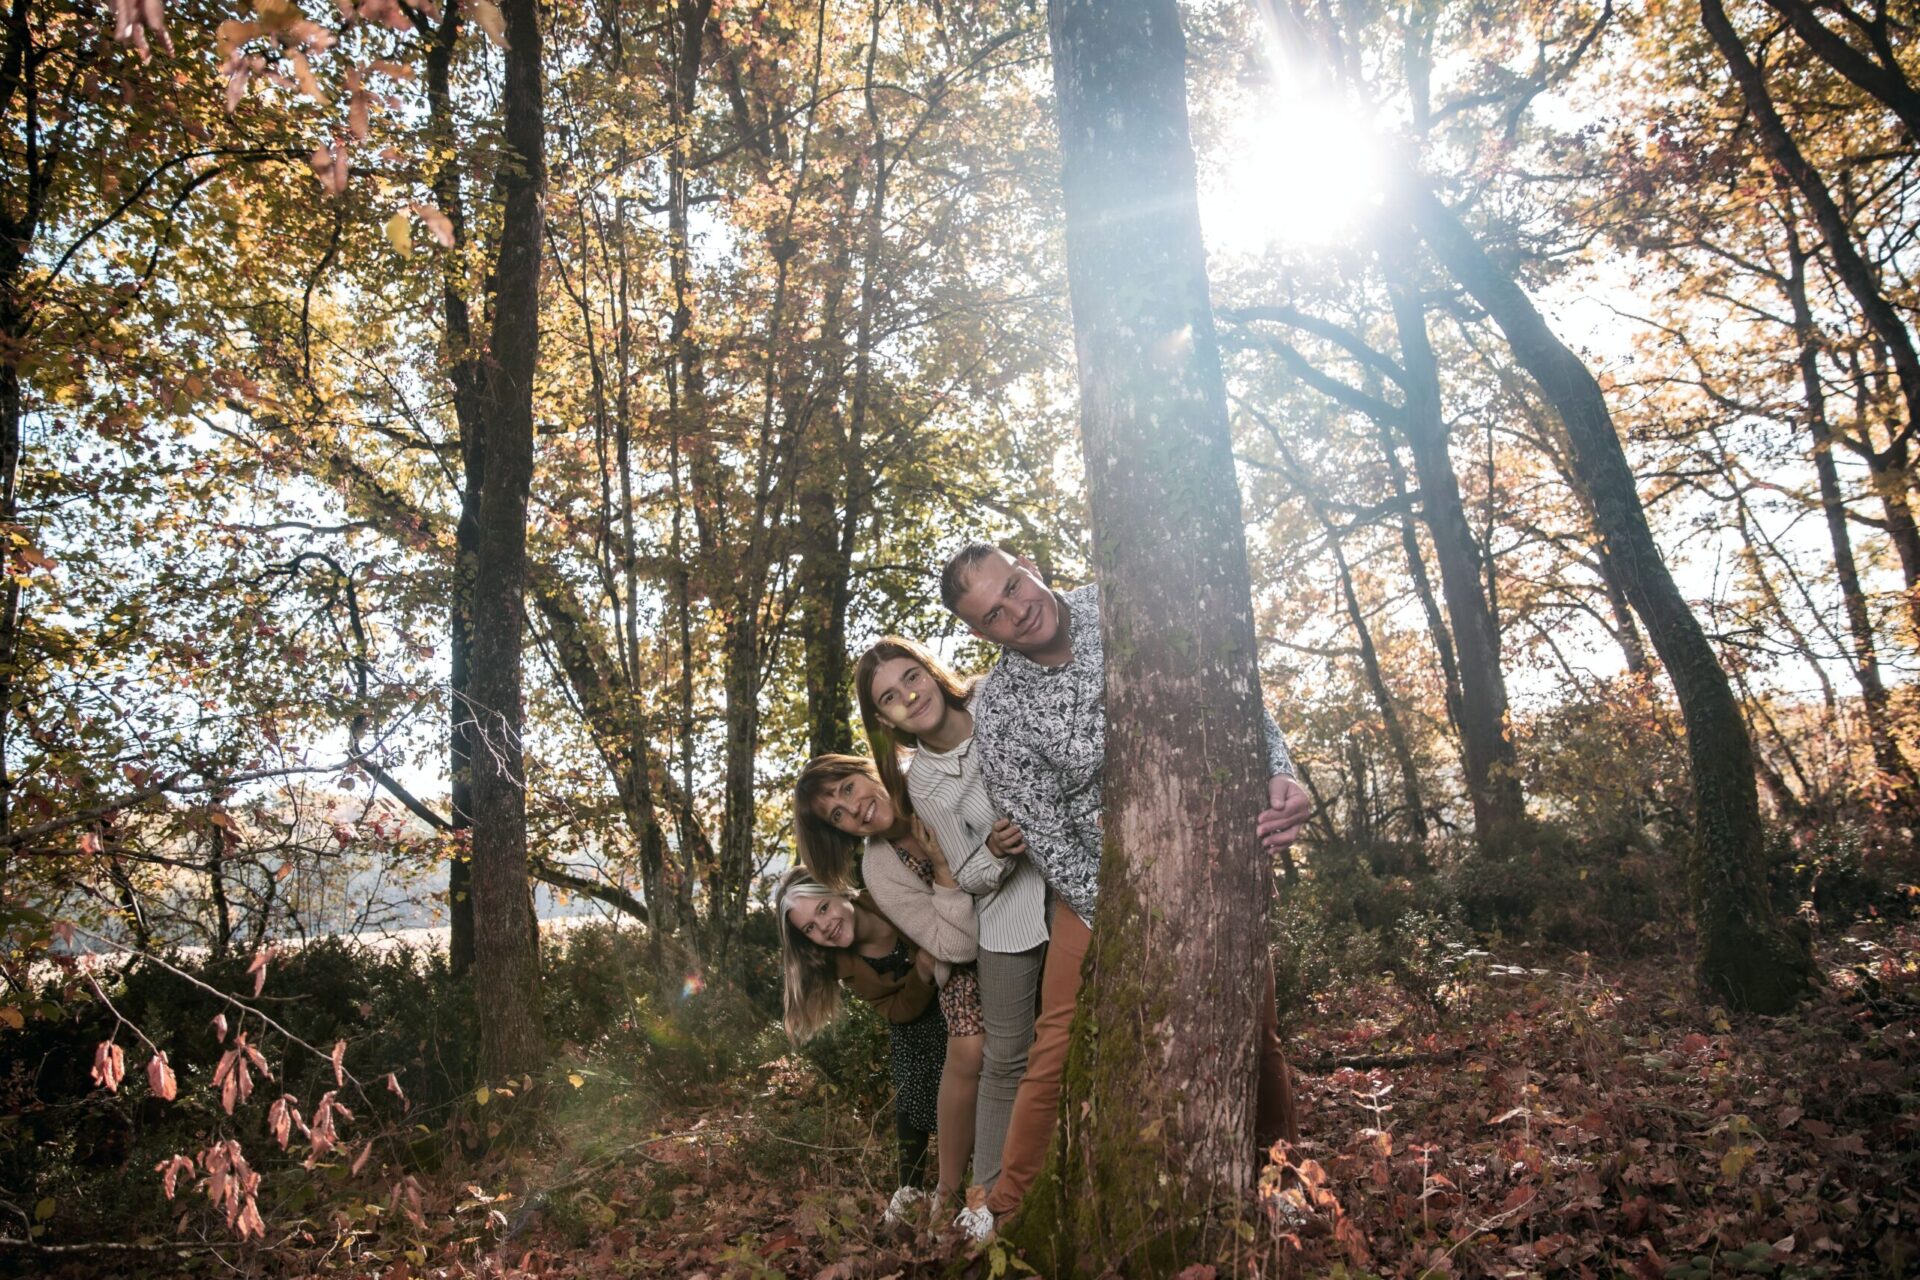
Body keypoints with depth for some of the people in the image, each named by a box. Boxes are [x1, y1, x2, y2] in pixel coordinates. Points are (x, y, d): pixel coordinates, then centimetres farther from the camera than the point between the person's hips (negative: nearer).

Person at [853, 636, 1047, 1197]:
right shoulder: (924, 785, -4)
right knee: (1006, 1060, 5)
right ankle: (991, 1187, 21)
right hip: (1010, 916, 0)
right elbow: (969, 877, 0)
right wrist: (995, 853, -20)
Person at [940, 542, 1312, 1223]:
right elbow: (1048, 837, -13)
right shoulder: (995, 709, -14)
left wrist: (1280, 774, -22)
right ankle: (1008, 1216, 12)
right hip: (1097, 884, -2)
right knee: (1062, 1046, -6)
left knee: (1254, 1030, 11)